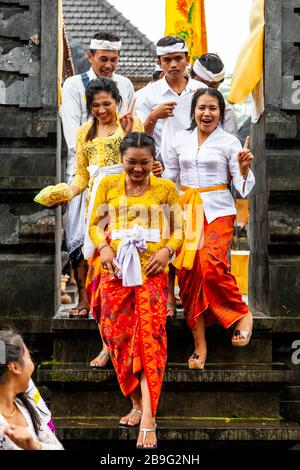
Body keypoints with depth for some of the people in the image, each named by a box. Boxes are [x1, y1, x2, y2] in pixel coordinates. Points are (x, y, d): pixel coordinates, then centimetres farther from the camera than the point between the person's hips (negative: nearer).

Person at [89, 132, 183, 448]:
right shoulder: (108, 185, 8)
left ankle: (148, 419, -15)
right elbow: (95, 224, 10)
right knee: (119, 338, 2)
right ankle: (137, 404, 18)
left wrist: (167, 250, -12)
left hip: (151, 272, -2)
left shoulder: (166, 189, 5)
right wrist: (103, 247, -10)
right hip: (115, 271, 2)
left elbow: (178, 230, 8)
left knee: (149, 338, -12)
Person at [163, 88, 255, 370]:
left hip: (218, 211, -3)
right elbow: (169, 176, 21)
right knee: (188, 271, -4)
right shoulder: (180, 140, 10)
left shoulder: (229, 142, 1)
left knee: (211, 265, -26)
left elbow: (243, 187, 0)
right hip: (187, 210, 4)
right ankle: (199, 344, 5)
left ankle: (241, 314, -3)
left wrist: (244, 169, -19)